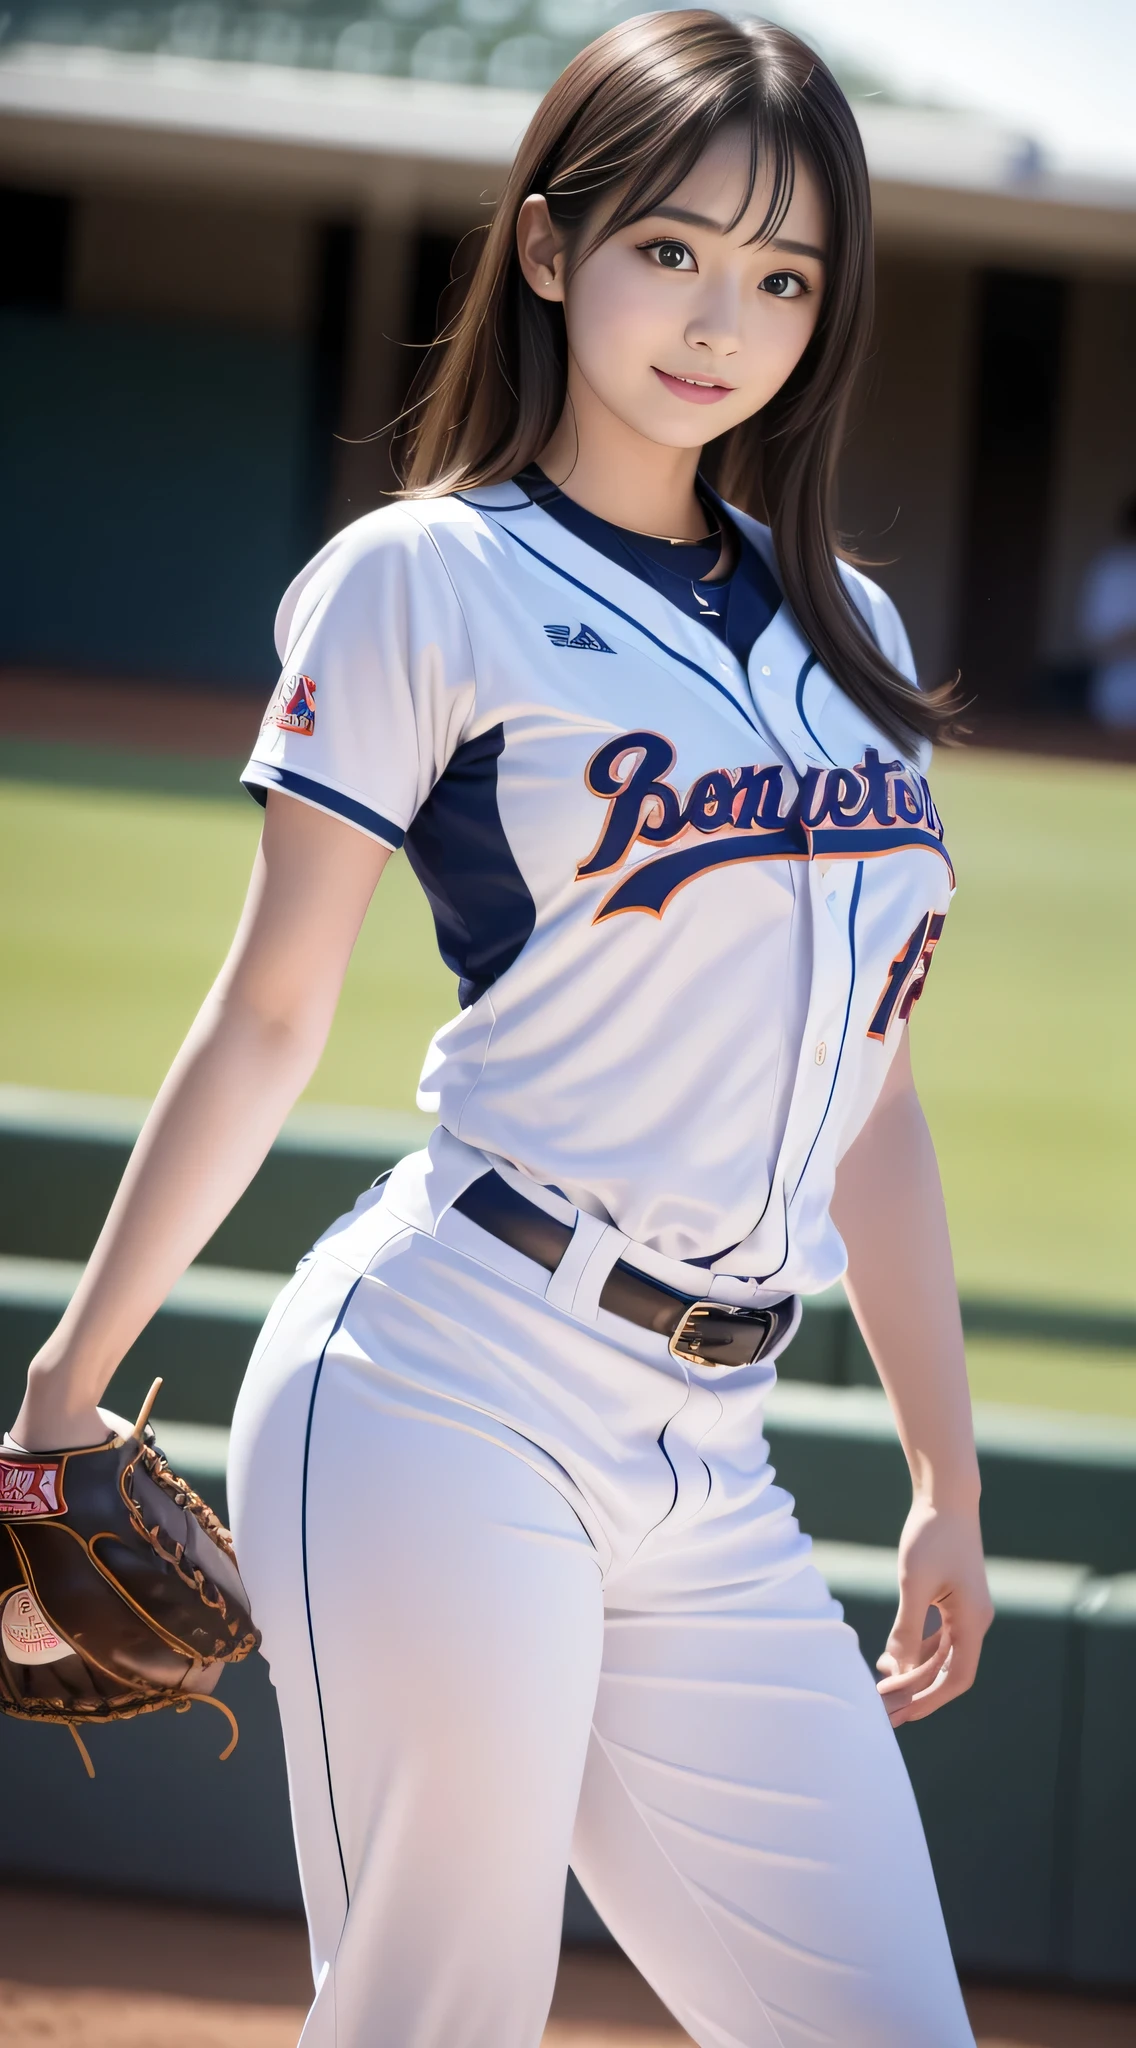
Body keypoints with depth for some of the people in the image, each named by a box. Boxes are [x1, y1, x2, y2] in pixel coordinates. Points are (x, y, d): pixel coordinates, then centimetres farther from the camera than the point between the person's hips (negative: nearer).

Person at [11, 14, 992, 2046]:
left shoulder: (849, 636, 18)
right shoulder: (434, 580, 1)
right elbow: (270, 1014, 1)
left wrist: (949, 1477, 21)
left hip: (707, 1478, 6)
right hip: (452, 1402, -6)